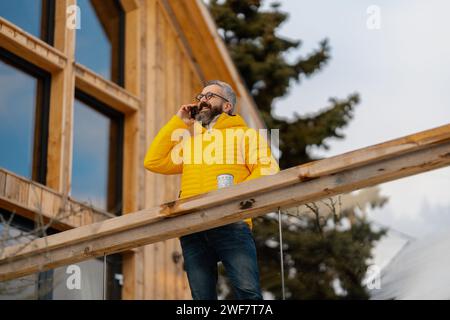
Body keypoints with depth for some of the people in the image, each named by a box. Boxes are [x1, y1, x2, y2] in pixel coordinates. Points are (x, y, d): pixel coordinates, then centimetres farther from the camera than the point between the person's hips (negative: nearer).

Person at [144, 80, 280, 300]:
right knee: (202, 297, -3)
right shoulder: (190, 142, 32)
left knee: (248, 292, -18)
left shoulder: (244, 134, 17)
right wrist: (178, 123, 21)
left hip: (230, 224, -4)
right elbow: (154, 162, 20)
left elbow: (268, 168, 2)